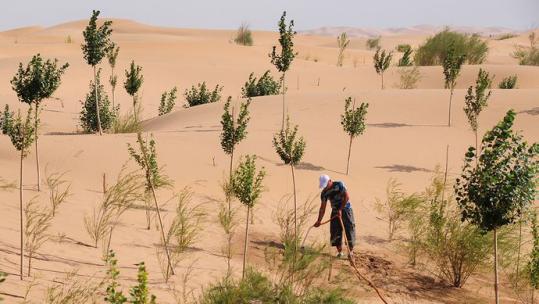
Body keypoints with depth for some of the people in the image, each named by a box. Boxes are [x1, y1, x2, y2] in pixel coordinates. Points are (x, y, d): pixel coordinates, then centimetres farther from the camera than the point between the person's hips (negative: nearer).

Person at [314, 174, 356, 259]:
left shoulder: (339, 185, -14)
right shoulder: (324, 193, 0)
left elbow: (346, 197, -20)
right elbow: (322, 207, 1)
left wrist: (340, 209, -24)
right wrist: (319, 221, -6)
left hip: (346, 209, -5)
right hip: (335, 212, 5)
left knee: (349, 230, -5)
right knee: (335, 231, -1)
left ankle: (351, 251, 5)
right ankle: (339, 252, 7)